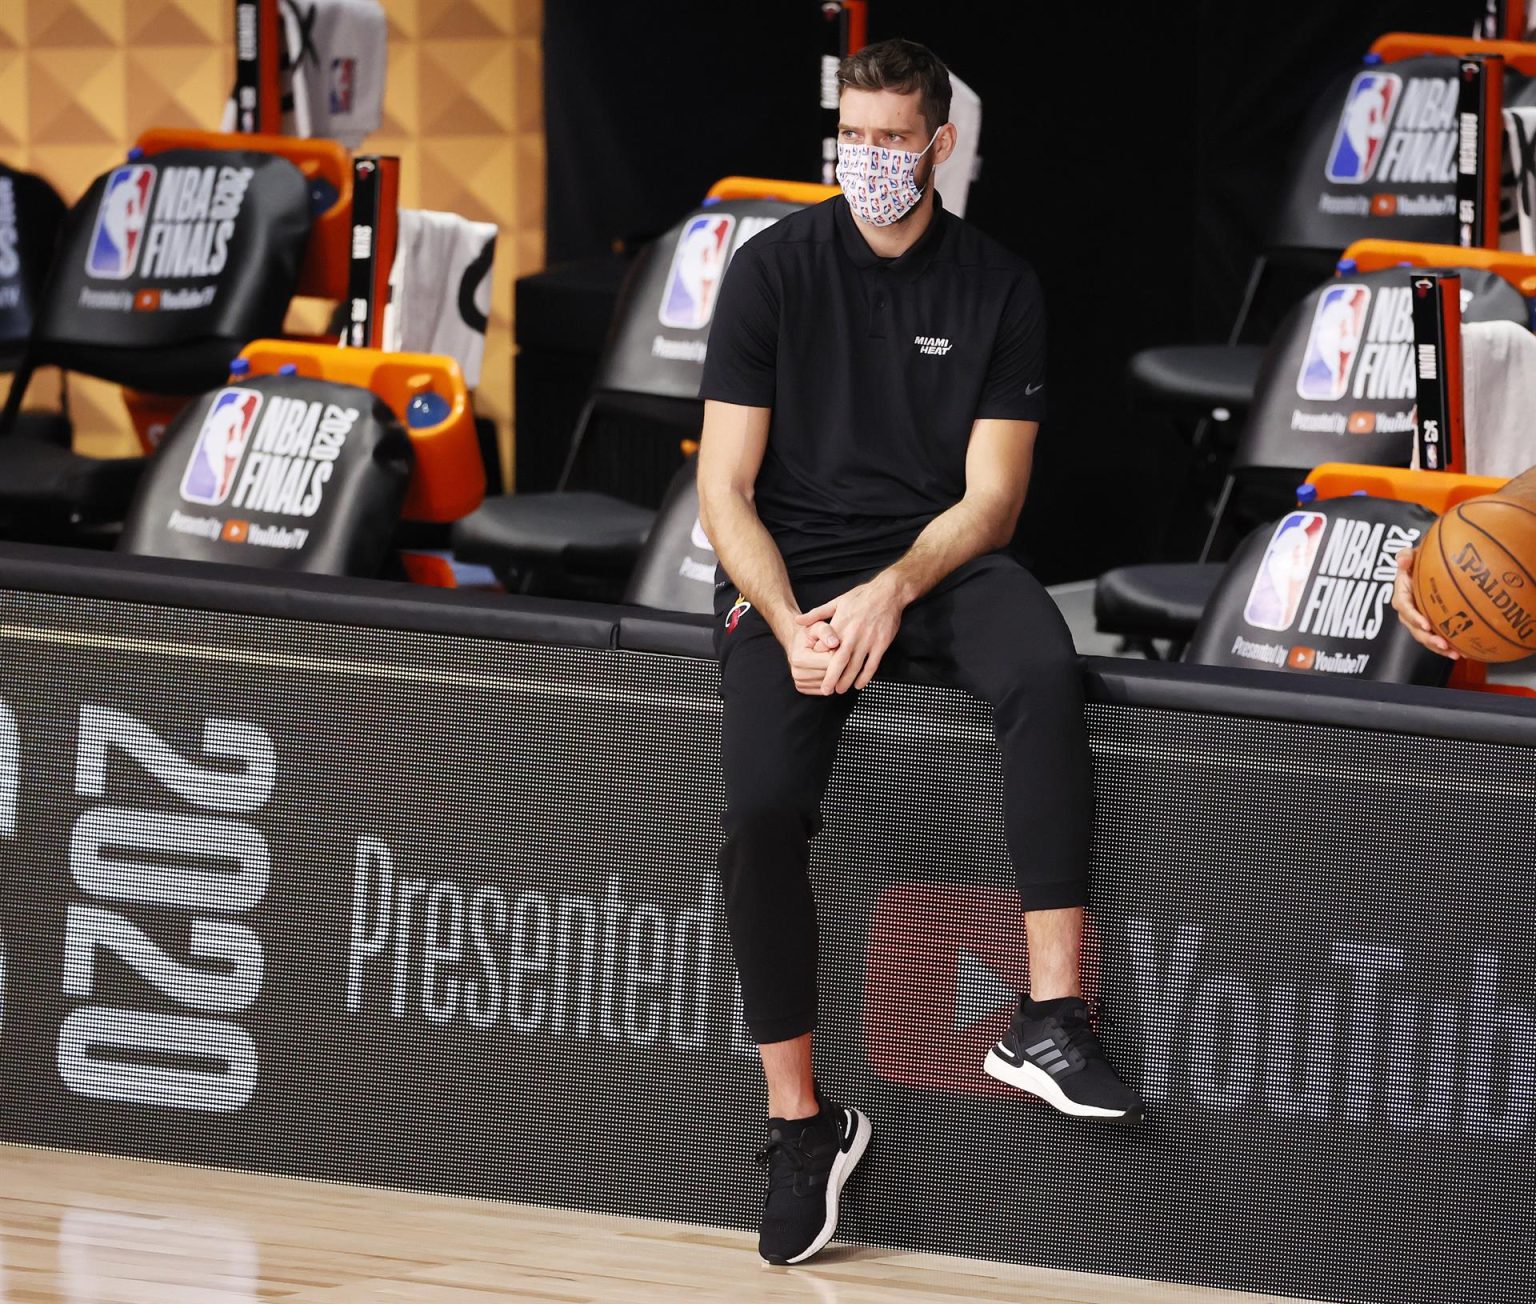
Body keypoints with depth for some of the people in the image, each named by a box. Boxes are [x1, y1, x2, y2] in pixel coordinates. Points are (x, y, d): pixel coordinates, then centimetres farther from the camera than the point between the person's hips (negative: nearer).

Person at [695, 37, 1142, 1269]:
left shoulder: (998, 288, 5)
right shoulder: (775, 269, 2)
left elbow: (992, 497, 2)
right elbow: (727, 487, 0)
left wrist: (893, 593, -17)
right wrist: (788, 622, -16)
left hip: (940, 556, 1)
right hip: (792, 565, 0)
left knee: (1046, 671, -34)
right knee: (762, 808, -26)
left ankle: (1051, 1018, -36)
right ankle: (801, 1122, -16)